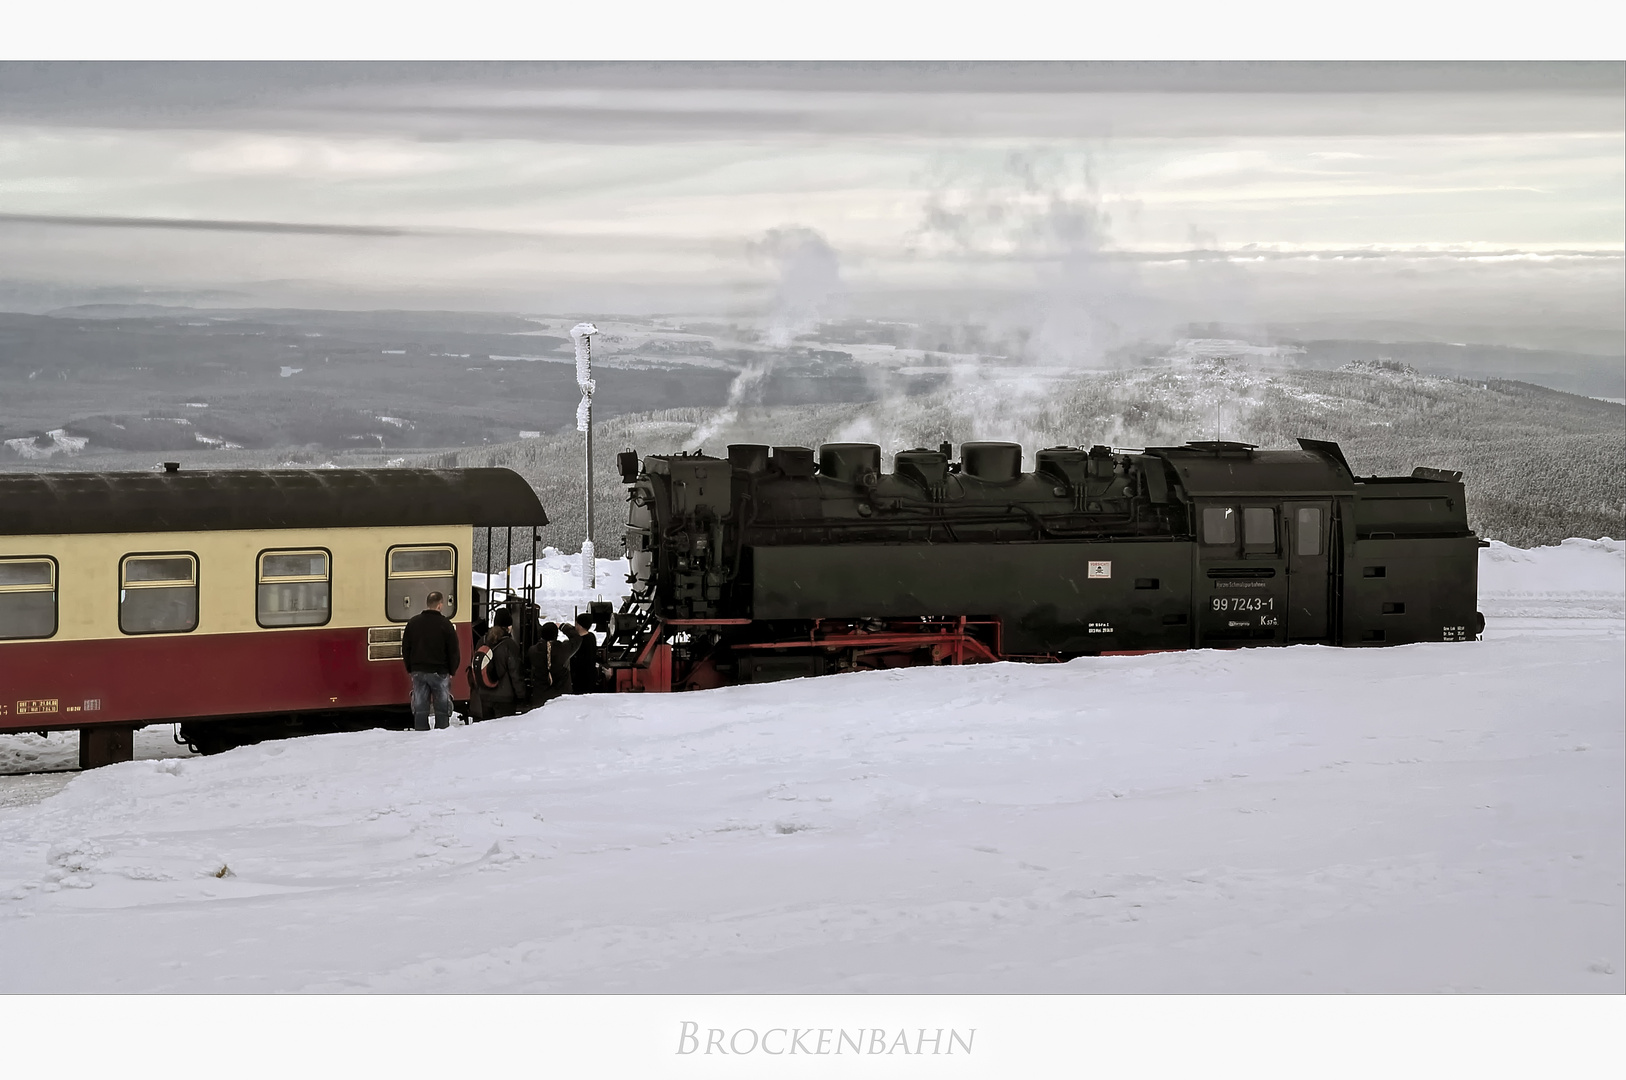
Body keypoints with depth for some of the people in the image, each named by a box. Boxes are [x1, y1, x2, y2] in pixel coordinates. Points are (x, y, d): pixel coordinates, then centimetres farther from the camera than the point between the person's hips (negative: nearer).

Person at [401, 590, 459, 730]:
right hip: (439, 672, -4)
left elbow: (405, 648, 10)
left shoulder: (413, 623, 5)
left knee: (420, 708, 5)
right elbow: (454, 651, -5)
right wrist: (451, 671, 6)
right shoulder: (445, 624, -8)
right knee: (442, 708, 2)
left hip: (418, 672, 4)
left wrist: (410, 669, 17)